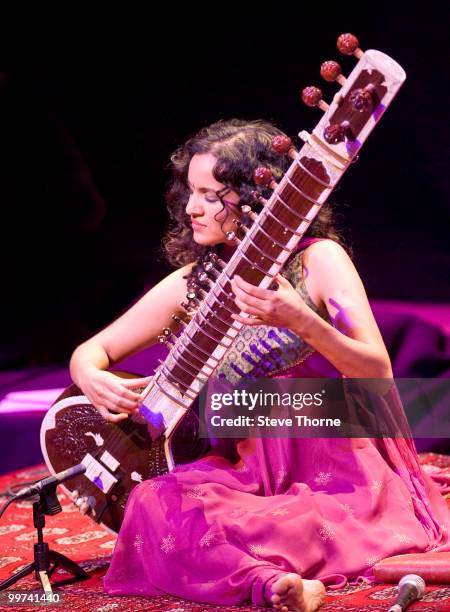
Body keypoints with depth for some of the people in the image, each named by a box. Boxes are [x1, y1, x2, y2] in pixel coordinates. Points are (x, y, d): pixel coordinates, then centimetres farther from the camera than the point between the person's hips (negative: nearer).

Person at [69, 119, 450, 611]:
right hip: (253, 468, 4)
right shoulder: (192, 284, 4)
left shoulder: (317, 260, -6)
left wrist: (301, 320, -30)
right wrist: (92, 379, -14)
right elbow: (91, 350, 11)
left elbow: (379, 375, -14)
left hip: (342, 465, -4)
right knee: (155, 503, -27)